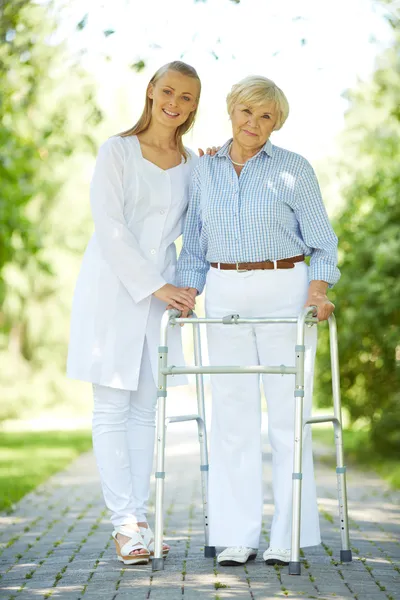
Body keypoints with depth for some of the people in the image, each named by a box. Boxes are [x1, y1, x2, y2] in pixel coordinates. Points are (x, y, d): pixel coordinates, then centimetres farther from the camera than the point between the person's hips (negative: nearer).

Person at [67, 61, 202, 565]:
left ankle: (137, 520, 8)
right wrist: (156, 286, -14)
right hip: (113, 288, -5)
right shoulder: (117, 151, -3)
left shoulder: (192, 165, 11)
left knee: (146, 408, 5)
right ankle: (126, 523, -3)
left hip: (162, 291, 5)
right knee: (112, 408, -5)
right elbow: (109, 227, -11)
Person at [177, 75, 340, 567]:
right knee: (232, 416, 1)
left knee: (288, 415, -3)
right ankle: (237, 535, 6)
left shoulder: (294, 169, 1)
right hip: (224, 297, 3)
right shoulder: (205, 170, 10)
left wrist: (318, 290, -14)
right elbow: (195, 245, 15)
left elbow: (321, 241, 2)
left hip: (284, 293, -3)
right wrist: (187, 294, 1)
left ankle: (287, 536, 3)